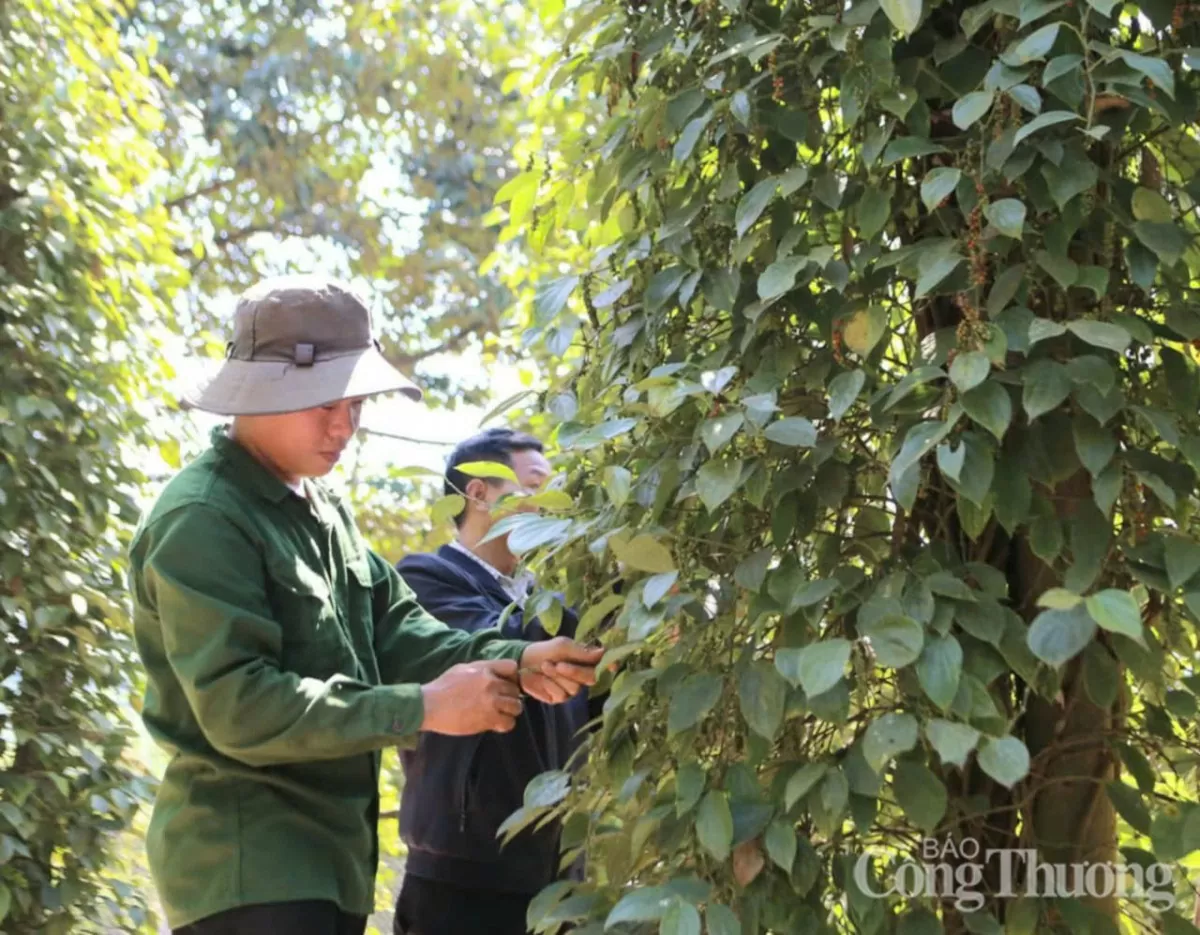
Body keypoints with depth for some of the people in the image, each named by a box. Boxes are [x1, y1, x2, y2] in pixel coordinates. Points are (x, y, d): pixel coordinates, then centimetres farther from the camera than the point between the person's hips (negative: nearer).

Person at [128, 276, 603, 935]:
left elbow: (396, 634, 7)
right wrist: (423, 708, -23)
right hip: (246, 864, -9)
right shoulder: (202, 520, -17)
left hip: (329, 851, 9)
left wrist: (514, 661, -12)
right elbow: (238, 707, -23)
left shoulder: (322, 512, 15)